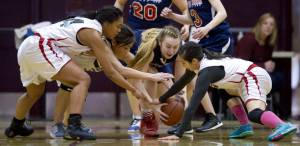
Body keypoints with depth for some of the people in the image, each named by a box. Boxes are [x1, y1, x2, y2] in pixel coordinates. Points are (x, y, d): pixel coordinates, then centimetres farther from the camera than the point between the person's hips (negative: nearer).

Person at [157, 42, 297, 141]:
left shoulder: (206, 72, -19)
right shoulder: (198, 63, 9)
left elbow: (193, 105, -26)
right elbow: (182, 82, 26)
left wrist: (178, 134, -29)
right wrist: (162, 99, 35)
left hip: (254, 78, -11)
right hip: (253, 76, 11)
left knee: (254, 114, -32)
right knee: (228, 92, 34)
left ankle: (283, 126, -56)